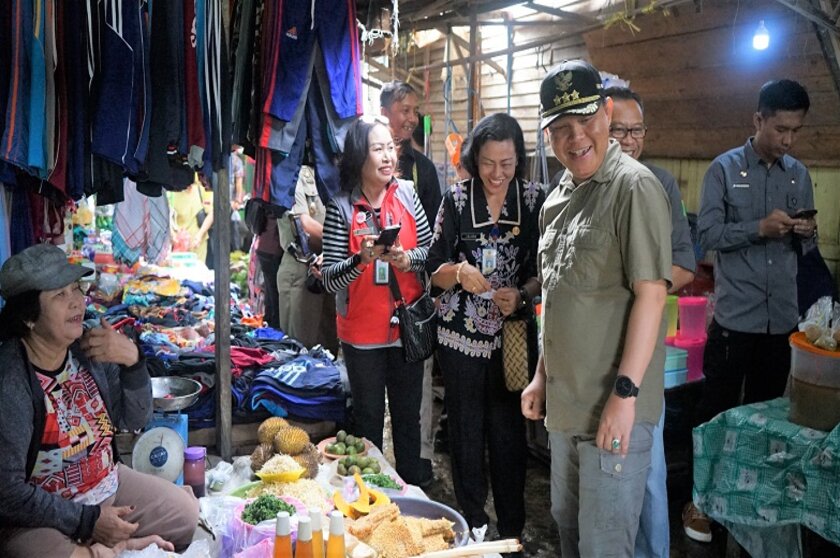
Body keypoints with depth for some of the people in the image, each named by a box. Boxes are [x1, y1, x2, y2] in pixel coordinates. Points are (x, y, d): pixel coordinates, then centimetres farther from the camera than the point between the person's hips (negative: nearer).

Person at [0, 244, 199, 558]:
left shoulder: (90, 350, -8)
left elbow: (135, 419, -1)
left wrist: (133, 360, -19)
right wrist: (87, 520, -19)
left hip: (107, 487, 6)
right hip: (38, 517, -6)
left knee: (186, 512, 8)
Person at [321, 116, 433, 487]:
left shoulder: (407, 194, 0)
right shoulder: (341, 208, -9)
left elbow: (432, 249, 4)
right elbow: (329, 280, -11)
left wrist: (408, 259, -16)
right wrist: (362, 259, -28)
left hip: (407, 326, 3)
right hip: (362, 331, -3)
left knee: (409, 414, 16)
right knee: (368, 418, 12)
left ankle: (414, 489, 32)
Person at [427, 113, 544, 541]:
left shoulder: (533, 200, -1)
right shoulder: (456, 200, -2)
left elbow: (542, 272, 3)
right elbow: (434, 270, -1)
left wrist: (522, 294, -17)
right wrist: (458, 272, -22)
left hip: (511, 335, 0)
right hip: (461, 335, 0)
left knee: (509, 432, 5)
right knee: (466, 432, 9)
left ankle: (512, 530, 25)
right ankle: (472, 528, 28)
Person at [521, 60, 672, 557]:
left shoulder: (635, 187, -13)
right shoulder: (560, 196, 13)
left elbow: (651, 292, -18)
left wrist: (626, 392, -21)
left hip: (615, 407, -8)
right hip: (565, 403, 8)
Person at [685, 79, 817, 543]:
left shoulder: (799, 174, 9)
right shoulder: (724, 169, -4)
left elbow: (806, 245, 13)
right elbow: (707, 235, -11)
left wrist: (805, 234, -8)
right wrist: (759, 228, -22)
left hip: (782, 317, 5)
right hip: (735, 315, -4)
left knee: (766, 408, 14)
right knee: (717, 409, 4)